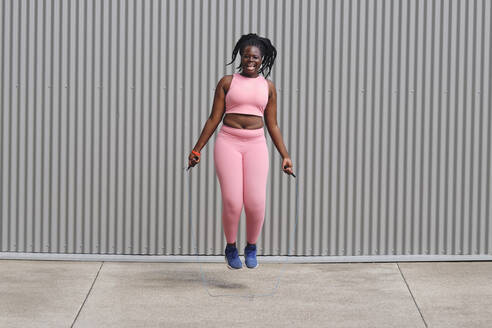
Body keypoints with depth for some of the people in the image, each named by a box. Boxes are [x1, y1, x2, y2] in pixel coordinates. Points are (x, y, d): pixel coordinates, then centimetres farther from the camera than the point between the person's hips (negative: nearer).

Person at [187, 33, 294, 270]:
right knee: (232, 202, -11)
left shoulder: (268, 87, 12)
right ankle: (231, 248, 14)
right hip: (228, 143, -1)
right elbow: (214, 119, 8)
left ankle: (251, 247, 15)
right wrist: (197, 149, 5)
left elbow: (272, 125, 15)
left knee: (256, 203, -11)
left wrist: (285, 156, 10)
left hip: (256, 145, 1)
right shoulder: (227, 82, 7)